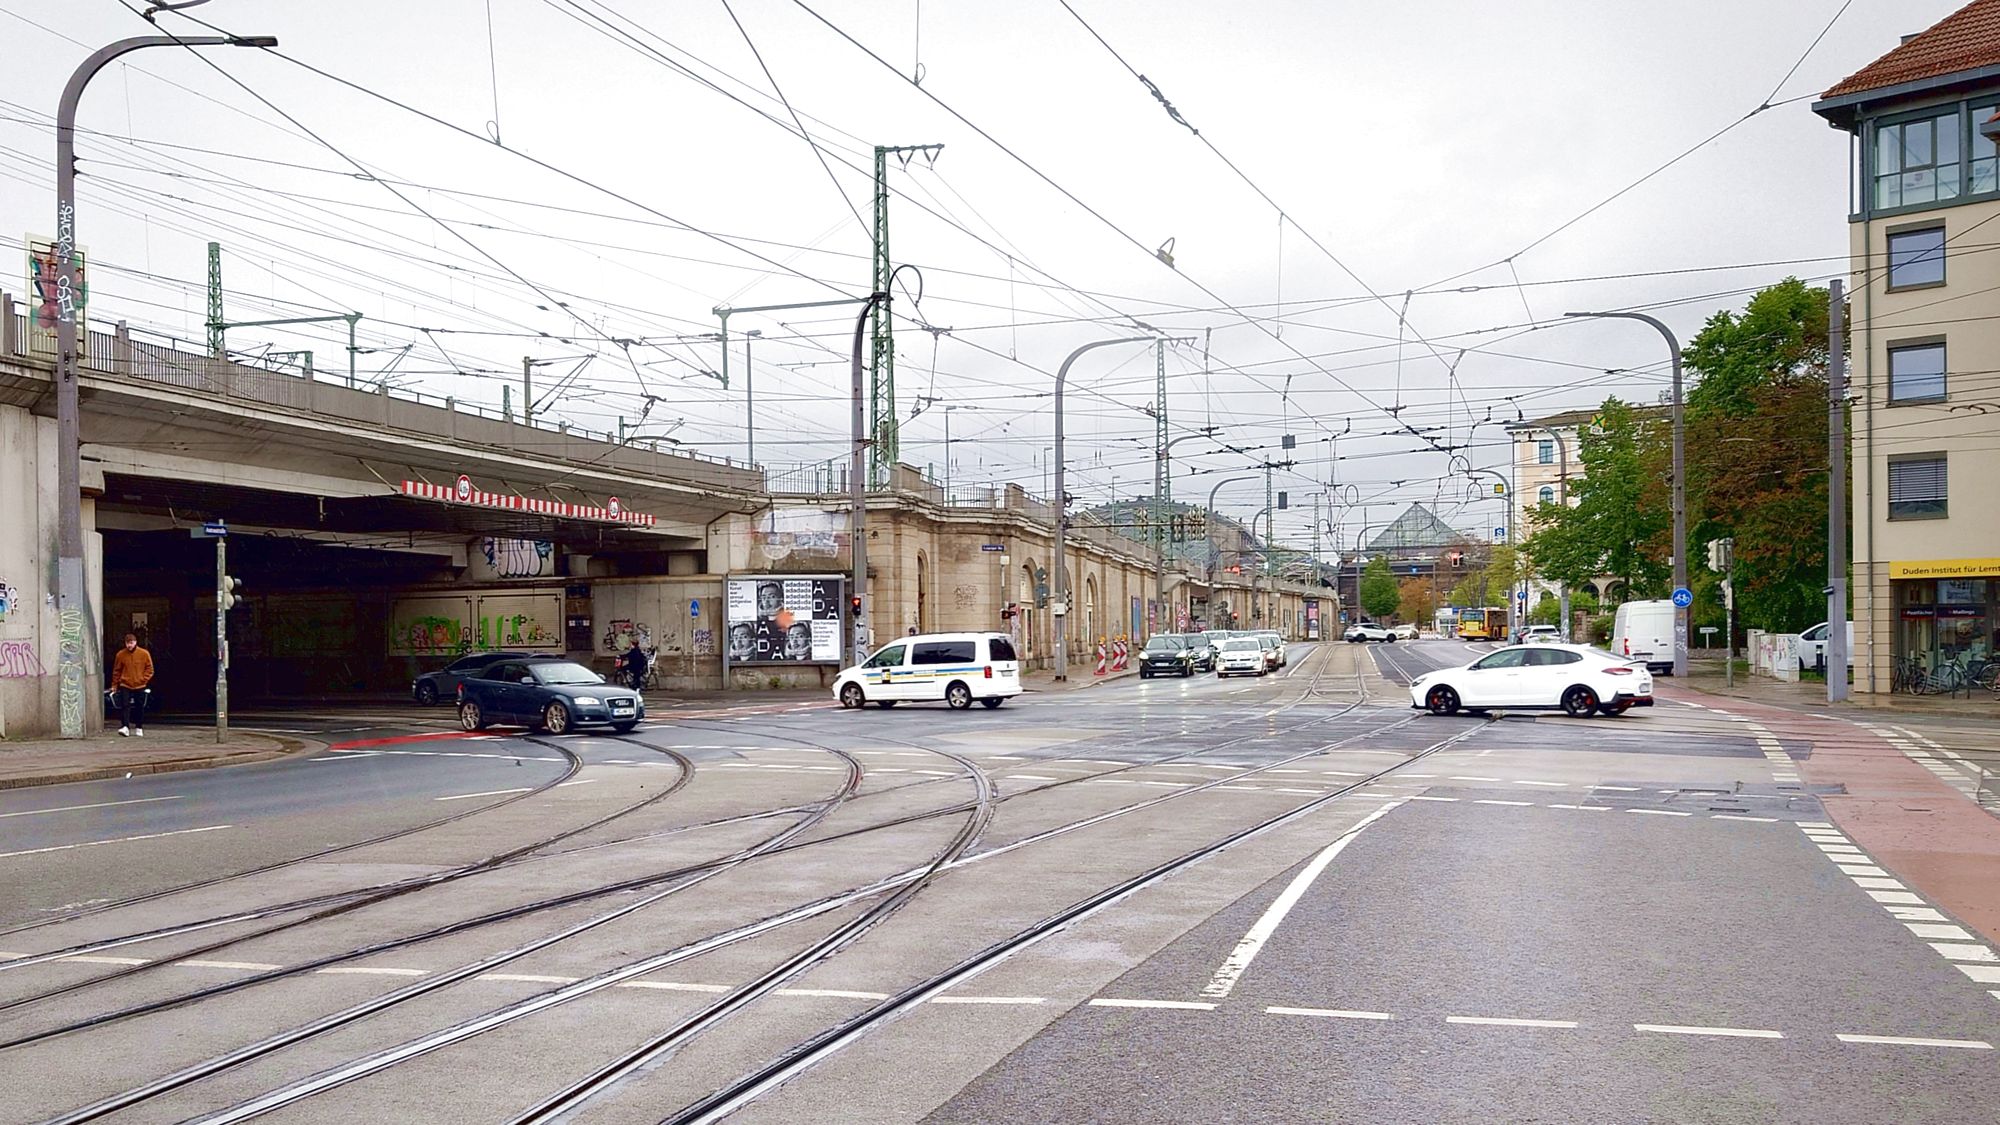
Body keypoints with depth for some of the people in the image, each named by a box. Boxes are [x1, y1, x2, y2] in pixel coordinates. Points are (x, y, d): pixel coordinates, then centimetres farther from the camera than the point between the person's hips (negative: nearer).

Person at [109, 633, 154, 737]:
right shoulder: (121, 654, -1)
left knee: (140, 707, 7)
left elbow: (149, 669, 3)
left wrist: (143, 679, -8)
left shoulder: (144, 654, -3)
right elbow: (116, 671, 6)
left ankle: (139, 728, 17)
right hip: (125, 685, 0)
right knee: (125, 706, -12)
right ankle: (125, 727, -19)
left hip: (140, 686, 0)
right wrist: (114, 685, 7)